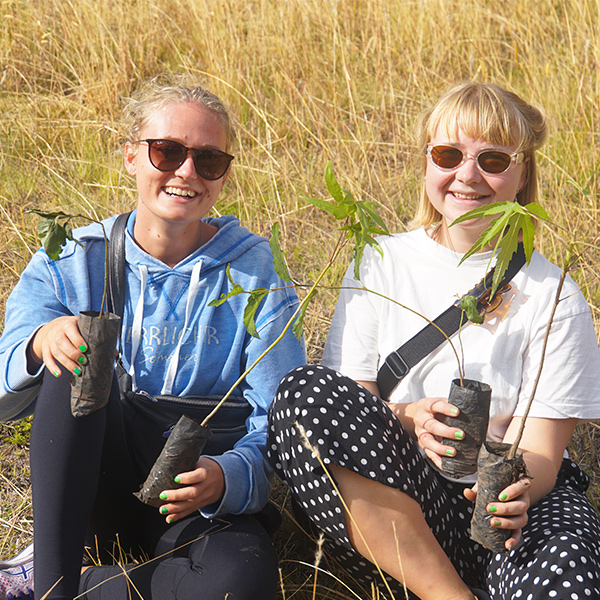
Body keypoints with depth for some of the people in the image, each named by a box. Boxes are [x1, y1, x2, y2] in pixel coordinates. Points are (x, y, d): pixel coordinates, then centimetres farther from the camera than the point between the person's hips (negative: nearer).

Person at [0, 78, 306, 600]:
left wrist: (228, 478, -30)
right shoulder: (74, 262, 3)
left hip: (209, 501, 0)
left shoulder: (253, 271, -1)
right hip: (94, 493, 1)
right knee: (76, 360, -27)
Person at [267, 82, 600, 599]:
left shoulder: (552, 294, 2)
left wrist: (515, 491, -27)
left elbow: (540, 451, -3)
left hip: (499, 501, -3)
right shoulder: (380, 265, 7)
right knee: (306, 391, -27)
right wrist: (407, 420, -21)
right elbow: (346, 406, 2)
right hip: (384, 511, 3)